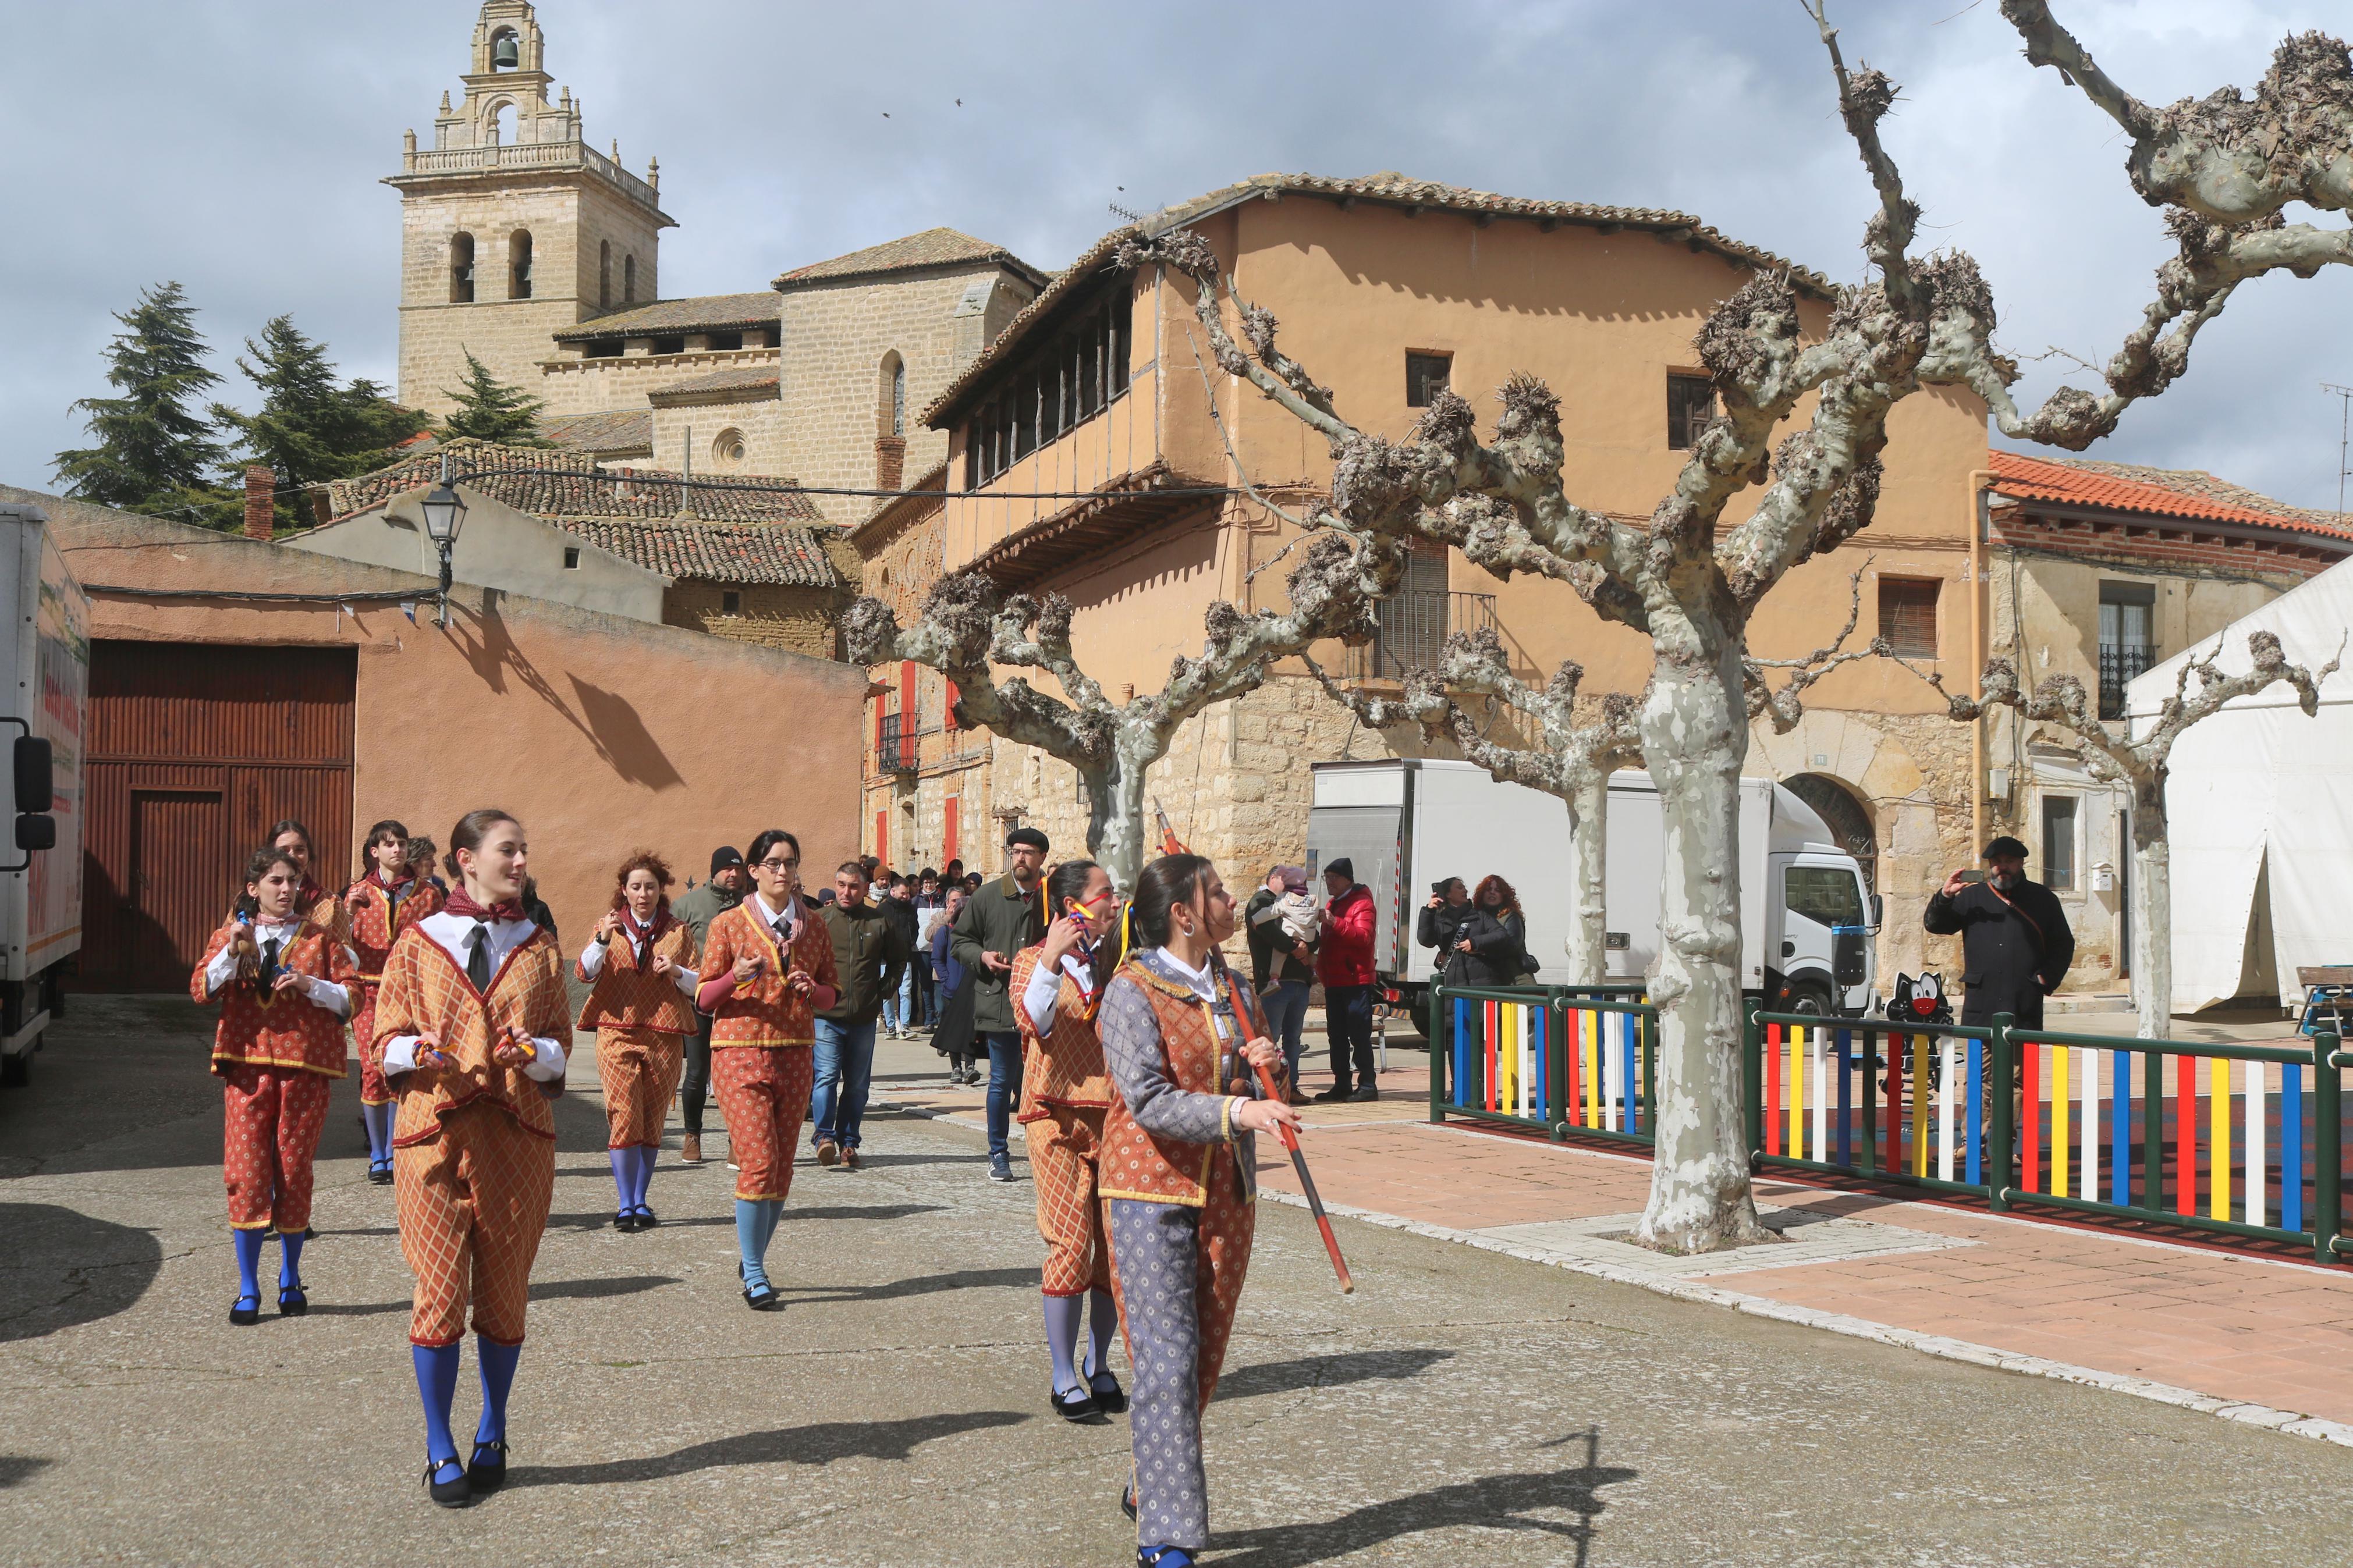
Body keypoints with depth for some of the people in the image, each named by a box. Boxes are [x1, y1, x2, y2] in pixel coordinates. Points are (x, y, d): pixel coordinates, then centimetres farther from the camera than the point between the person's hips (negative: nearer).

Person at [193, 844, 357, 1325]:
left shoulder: (319, 937, 8)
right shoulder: (231, 934, 11)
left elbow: (351, 997, 3)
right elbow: (201, 991, -2)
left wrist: (311, 985, -13)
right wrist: (233, 951, -15)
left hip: (306, 1065, 0)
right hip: (247, 1064, 0)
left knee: (295, 1172, 4)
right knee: (246, 1172, -4)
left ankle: (290, 1280, 19)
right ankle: (248, 1290, 4)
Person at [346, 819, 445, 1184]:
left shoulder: (427, 893, 6)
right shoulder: (359, 892, 7)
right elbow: (345, 946, 4)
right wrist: (349, 915, -12)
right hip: (368, 988, 0)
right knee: (373, 1070, -5)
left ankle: (393, 1155, 6)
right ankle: (377, 1156, 6)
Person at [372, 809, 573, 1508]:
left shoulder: (538, 947, 11)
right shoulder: (418, 943, 6)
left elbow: (561, 1049, 10)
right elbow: (386, 1042, 5)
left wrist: (533, 1052, -12)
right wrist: (418, 1053, -16)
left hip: (517, 1132, 2)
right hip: (434, 1131, -2)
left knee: (504, 1291, 7)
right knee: (439, 1291, -3)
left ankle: (493, 1436, 23)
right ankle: (441, 1451, 9)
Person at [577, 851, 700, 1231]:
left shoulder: (678, 931, 12)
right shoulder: (609, 925, 9)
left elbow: (698, 984, 12)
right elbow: (586, 972, -5)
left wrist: (676, 972, -9)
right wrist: (603, 940, -23)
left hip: (665, 1036, 2)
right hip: (617, 1033, -1)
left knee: (652, 1121, 5)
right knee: (624, 1117, -10)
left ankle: (640, 1202, 14)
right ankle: (625, 1205, -6)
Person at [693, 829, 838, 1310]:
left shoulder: (812, 925, 10)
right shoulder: (729, 924, -1)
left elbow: (831, 992, 15)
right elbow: (704, 998, 0)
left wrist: (811, 989, -8)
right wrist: (736, 978, -20)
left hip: (795, 1054, 4)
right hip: (741, 1052, -4)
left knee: (782, 1166, 7)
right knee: (759, 1162, -12)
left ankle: (753, 1261, 25)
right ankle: (754, 1275, -1)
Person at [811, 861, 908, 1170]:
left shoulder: (881, 922, 6)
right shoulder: (818, 920, 2)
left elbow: (898, 960, 20)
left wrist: (885, 991, 10)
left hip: (864, 1018, 2)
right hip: (826, 1016, -2)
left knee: (857, 1084, 7)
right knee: (826, 1075, -13)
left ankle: (848, 1142, 14)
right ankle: (824, 1136, -14)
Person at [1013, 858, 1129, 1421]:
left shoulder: (1121, 959, 14)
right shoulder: (1033, 959, 3)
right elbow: (1033, 1021, -16)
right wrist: (1051, 958, -24)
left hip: (1117, 1115, 4)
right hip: (1059, 1116, -4)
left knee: (1116, 1245, 4)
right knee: (1072, 1244, -9)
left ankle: (1097, 1365, 21)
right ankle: (1064, 1375, 2)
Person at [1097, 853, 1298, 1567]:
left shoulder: (1234, 989, 11)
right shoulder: (1132, 991, -10)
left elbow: (1263, 1094, 19)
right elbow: (1148, 1100, -20)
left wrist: (1267, 1066, -4)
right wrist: (1235, 1111, -32)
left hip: (1227, 1195, 7)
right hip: (1153, 1193, -7)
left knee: (1205, 1359, 12)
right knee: (1167, 1361, -10)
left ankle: (1150, 1490, 31)